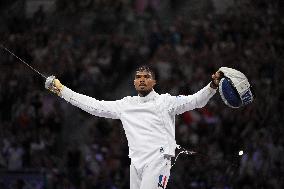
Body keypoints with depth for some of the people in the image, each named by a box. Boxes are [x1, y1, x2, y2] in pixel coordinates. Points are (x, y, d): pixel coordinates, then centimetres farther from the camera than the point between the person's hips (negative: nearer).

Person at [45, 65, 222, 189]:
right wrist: (62, 90, 14)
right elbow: (94, 105, 16)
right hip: (136, 162, 6)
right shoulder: (126, 105, 14)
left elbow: (194, 101, -11)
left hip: (158, 160, -6)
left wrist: (212, 86, -30)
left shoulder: (165, 101, 1)